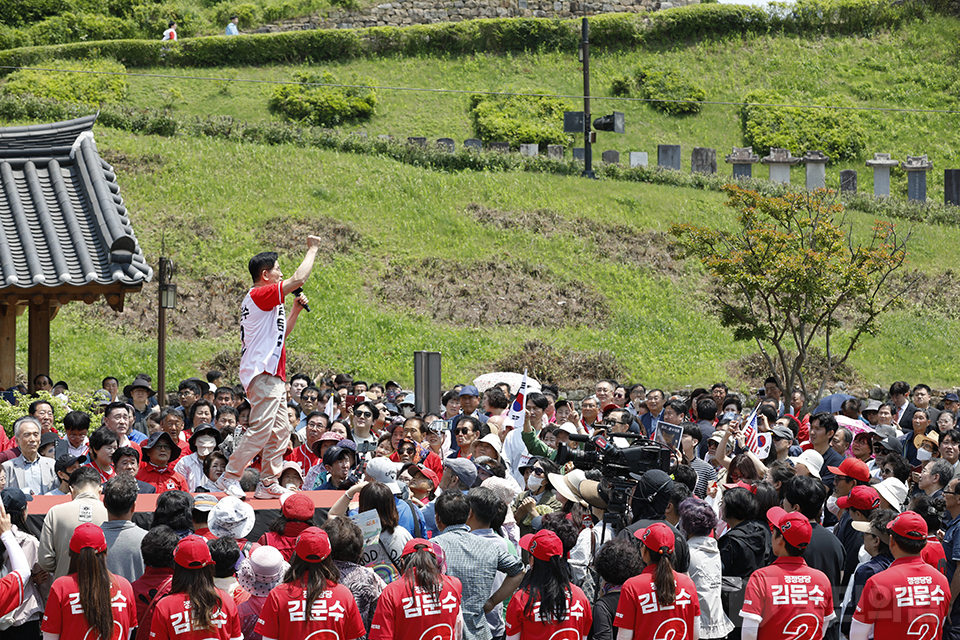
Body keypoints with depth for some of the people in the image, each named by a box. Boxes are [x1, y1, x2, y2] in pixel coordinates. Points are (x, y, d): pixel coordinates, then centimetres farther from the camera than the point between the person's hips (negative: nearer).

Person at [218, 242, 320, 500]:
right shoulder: (260, 295, -9)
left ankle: (269, 483, 9)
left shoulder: (261, 301, 23)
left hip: (272, 376, 11)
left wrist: (296, 310, 19)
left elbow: (280, 335, 30)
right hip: (263, 374, -11)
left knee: (280, 431, 8)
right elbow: (299, 279, -15)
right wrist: (312, 249, -3)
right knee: (261, 428, -15)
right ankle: (230, 477, -12)